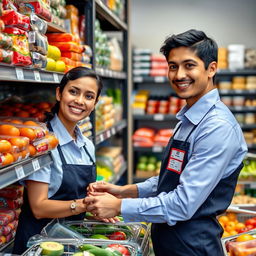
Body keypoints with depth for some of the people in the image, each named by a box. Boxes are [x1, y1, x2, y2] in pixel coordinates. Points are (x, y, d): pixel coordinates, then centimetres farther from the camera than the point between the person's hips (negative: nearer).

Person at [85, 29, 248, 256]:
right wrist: (126, 191, 2)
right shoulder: (188, 119, 6)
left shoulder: (218, 127, -23)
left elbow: (184, 204, -26)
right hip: (168, 238, 8)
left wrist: (120, 207, -20)